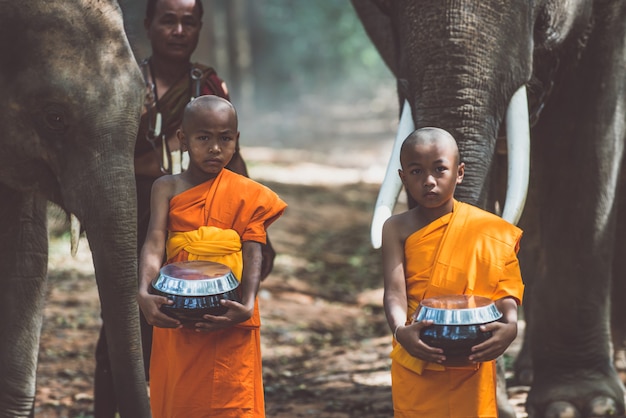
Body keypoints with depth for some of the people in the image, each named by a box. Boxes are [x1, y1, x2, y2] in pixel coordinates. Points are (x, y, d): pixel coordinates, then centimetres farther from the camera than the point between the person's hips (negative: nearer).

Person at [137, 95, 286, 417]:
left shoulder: (247, 194, 2)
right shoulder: (167, 188, 3)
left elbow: (253, 255, -6)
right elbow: (154, 244, -10)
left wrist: (247, 305, -24)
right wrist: (144, 293, -29)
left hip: (230, 322, -1)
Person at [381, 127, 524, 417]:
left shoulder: (488, 232, -5)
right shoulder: (398, 229, -5)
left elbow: (505, 288, -10)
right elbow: (395, 292, -16)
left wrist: (510, 325, -33)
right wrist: (400, 331, -37)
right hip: (416, 357, 0)